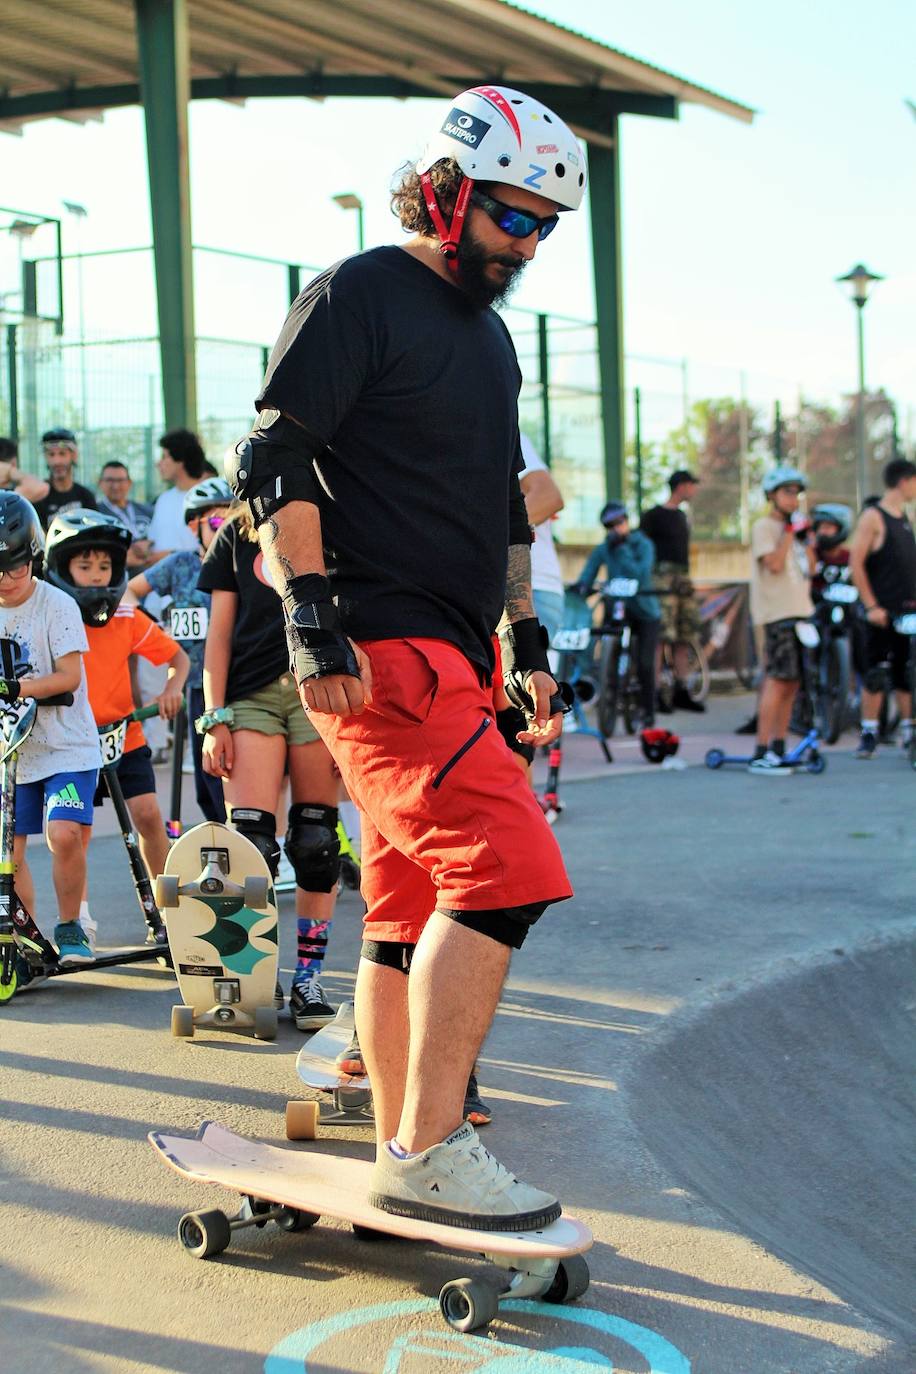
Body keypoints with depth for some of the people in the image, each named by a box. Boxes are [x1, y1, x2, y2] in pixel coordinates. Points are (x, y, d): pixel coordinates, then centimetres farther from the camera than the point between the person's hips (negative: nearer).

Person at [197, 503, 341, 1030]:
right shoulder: (236, 533, 16)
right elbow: (220, 632, 13)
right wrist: (215, 718, 3)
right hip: (252, 694, 1)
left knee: (316, 842, -1)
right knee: (249, 840, -9)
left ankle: (309, 977, 7)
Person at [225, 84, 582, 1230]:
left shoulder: (487, 335, 24)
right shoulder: (358, 297, -4)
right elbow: (273, 462, -11)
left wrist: (526, 643, 24)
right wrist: (313, 617, -18)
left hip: (448, 655, 9)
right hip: (379, 647, -9)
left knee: (410, 918, 10)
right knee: (506, 870, -19)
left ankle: (399, 1159, 17)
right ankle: (430, 1153, -15)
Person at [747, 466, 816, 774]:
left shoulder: (792, 526, 20)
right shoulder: (764, 526, -4)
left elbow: (810, 569, 17)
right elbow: (774, 564, -18)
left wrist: (809, 539, 6)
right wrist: (790, 532, -12)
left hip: (799, 610, 9)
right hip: (777, 613, -9)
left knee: (792, 682, 9)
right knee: (778, 680, -14)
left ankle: (778, 748, 15)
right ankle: (761, 754, -16)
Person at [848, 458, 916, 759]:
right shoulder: (872, 517, -8)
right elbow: (856, 563, -13)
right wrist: (872, 606, -15)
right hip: (883, 614, -7)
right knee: (875, 675, -3)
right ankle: (869, 734, 5)